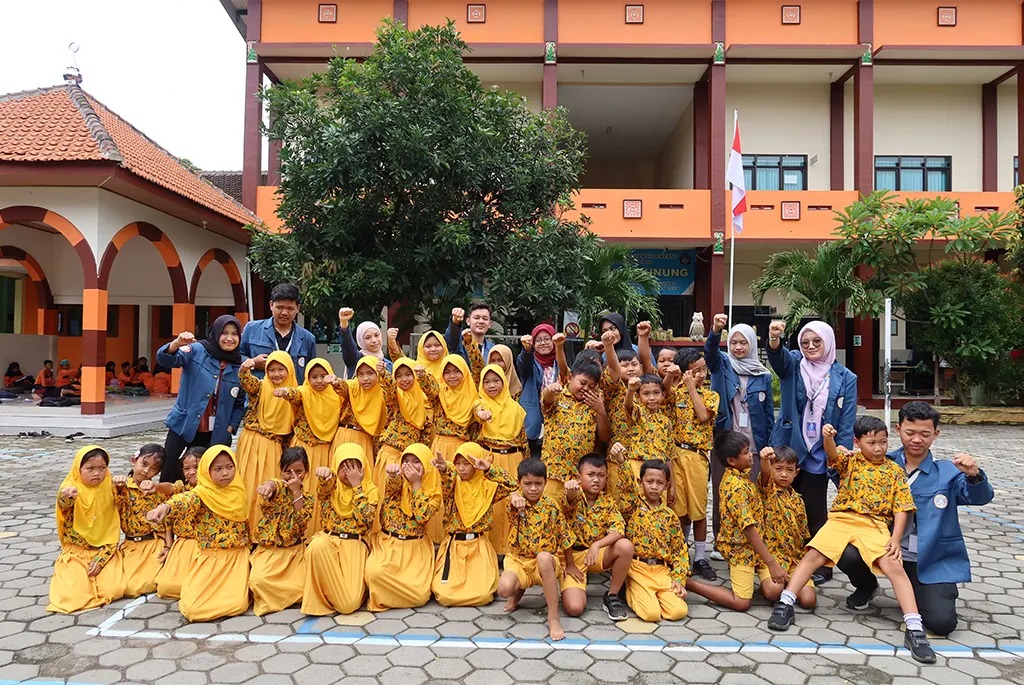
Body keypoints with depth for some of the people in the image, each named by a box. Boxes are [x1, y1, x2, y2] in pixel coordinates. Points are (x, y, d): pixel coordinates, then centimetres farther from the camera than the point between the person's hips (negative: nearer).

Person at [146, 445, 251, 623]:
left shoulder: (239, 491, 4)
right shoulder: (201, 493, -12)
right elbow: (185, 500, -36)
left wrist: (247, 553, 15)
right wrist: (166, 507, -58)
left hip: (237, 557, 2)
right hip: (209, 558, -2)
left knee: (238, 604, -16)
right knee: (192, 608, -14)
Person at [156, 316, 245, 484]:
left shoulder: (239, 367, 2)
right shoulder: (197, 351, -5)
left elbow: (240, 404, 11)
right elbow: (165, 360, -19)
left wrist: (231, 428, 1)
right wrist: (178, 342, -38)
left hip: (215, 434, 2)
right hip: (183, 426, -2)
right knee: (169, 473, -5)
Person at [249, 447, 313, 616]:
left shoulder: (307, 499, 6)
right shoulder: (278, 489, -5)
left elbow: (302, 523, -13)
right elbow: (275, 484, -32)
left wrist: (296, 492, -17)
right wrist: (269, 485, -58)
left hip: (295, 551, 3)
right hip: (269, 550, -2)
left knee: (301, 588, -17)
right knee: (258, 581, -29)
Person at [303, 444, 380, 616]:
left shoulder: (370, 490, 5)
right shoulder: (330, 486, 6)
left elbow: (365, 520, -11)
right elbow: (324, 485, -22)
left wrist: (357, 486, -12)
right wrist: (324, 475, -47)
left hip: (355, 544, 0)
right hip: (328, 539, 1)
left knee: (349, 604, -20)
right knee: (317, 545, -39)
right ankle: (321, 595, -12)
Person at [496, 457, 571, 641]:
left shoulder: (551, 506, -2)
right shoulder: (517, 502, -6)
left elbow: (563, 537, 6)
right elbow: (512, 498, -33)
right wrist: (514, 497, -58)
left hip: (546, 561, 0)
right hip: (519, 560, 0)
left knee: (544, 557, -38)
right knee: (504, 589, -29)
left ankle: (553, 618, -28)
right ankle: (519, 589, 12)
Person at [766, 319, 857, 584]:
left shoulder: (845, 378, 0)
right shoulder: (793, 364, 0)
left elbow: (847, 424, -1)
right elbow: (778, 356, -25)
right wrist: (774, 340, -47)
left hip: (818, 456, -1)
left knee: (815, 513, 8)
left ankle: (820, 565, 24)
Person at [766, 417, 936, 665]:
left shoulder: (895, 471, 8)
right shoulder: (850, 460, 7)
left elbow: (901, 509, 5)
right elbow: (832, 453, -17)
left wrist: (895, 539, -8)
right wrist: (827, 438, -41)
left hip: (875, 525, 0)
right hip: (842, 518, 0)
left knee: (894, 566, -21)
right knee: (813, 555, -16)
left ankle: (914, 628, -19)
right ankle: (785, 604, -10)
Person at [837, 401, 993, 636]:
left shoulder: (947, 472, 0)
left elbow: (980, 497, -13)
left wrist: (973, 475, -35)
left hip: (932, 561, -1)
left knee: (941, 622, -18)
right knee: (847, 554, -27)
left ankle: (916, 592, 21)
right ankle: (867, 587, 11)